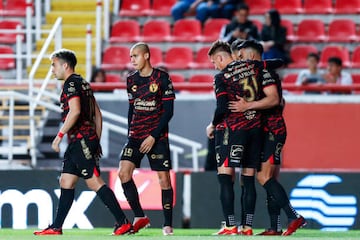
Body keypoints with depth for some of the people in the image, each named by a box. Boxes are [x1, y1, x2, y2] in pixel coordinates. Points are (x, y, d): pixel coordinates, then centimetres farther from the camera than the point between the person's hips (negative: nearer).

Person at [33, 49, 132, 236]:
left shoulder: (71, 83, -9)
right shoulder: (83, 83, 21)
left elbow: (75, 110, -23)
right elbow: (97, 114, 22)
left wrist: (60, 135, -19)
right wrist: (97, 142, 23)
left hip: (81, 140, -10)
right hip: (78, 143, 10)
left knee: (94, 182, -12)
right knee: (66, 182, 11)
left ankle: (123, 223, -14)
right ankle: (56, 227, 13)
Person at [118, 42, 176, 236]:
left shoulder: (162, 78, -8)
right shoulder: (131, 80, 8)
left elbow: (169, 110, -9)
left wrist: (153, 136, -14)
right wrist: (130, 133, 12)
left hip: (157, 137, -5)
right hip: (136, 136, 5)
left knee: (164, 179, -5)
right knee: (123, 172, -11)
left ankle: (168, 224, 4)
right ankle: (139, 217, -2)